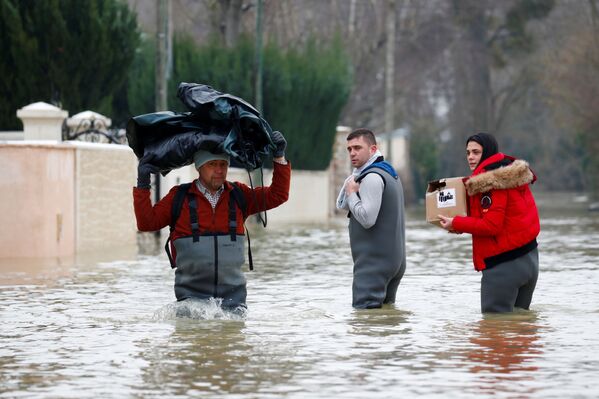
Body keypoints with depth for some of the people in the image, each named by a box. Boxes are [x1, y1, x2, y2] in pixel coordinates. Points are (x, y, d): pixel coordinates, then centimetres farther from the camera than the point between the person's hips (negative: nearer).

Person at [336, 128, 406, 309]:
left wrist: (352, 193, -10)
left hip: (374, 261, -10)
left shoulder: (372, 177, -15)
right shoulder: (389, 173, 18)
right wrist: (354, 177, 1)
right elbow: (342, 205, 16)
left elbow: (367, 219, -23)